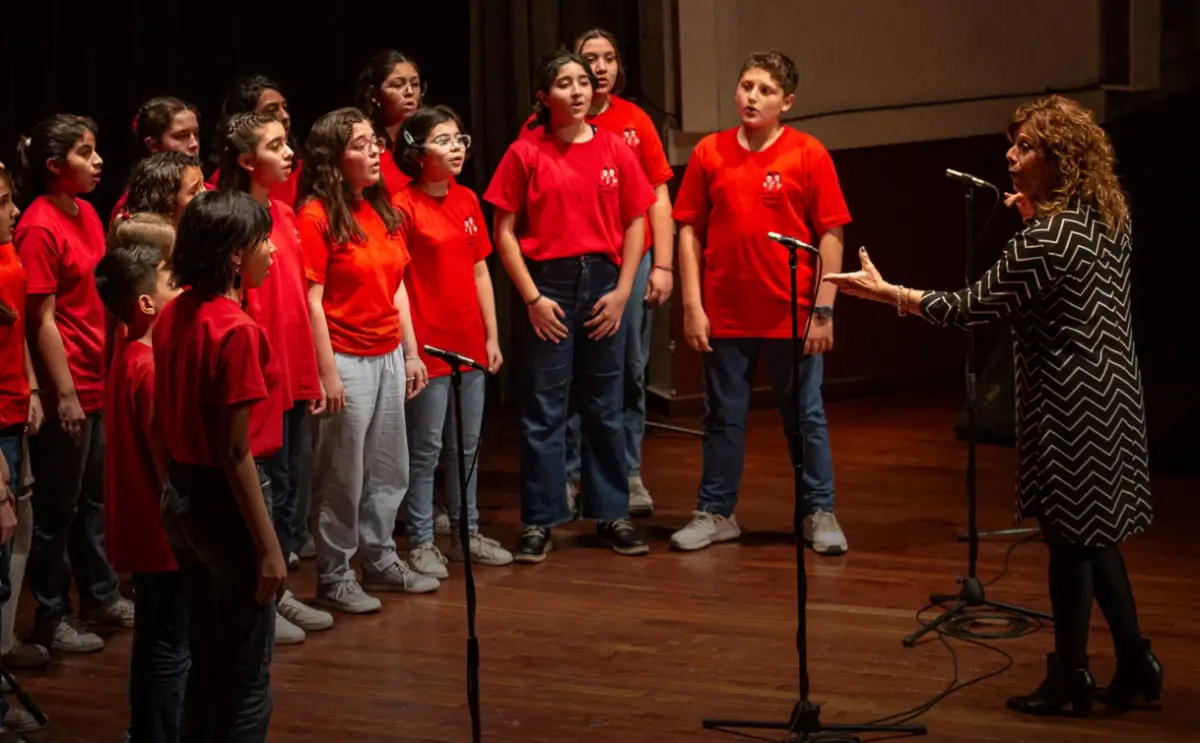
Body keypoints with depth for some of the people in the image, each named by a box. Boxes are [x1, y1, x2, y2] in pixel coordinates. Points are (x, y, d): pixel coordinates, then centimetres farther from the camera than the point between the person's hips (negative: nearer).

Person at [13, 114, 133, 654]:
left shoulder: (86, 215, 8)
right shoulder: (39, 229, -16)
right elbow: (41, 320, -16)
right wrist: (65, 392, -17)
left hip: (99, 382, 8)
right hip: (66, 390, -8)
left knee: (95, 497, 19)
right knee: (57, 507, 3)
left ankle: (100, 596, 31)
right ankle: (50, 616, 13)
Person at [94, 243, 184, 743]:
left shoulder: (128, 358, 7)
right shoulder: (151, 367, -23)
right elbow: (169, 456, -22)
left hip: (141, 527, 10)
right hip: (163, 531, -10)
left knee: (156, 641, 20)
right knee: (170, 649, -1)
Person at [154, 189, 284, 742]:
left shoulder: (172, 316, 3)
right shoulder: (237, 331, -20)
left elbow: (163, 421, 10)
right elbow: (237, 453, -20)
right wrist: (268, 547, -16)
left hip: (180, 497, 8)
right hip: (226, 503, -8)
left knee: (206, 665, 19)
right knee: (247, 684, 3)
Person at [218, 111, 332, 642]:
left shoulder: (283, 214, 10)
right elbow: (239, 308, -16)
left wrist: (311, 373, 15)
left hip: (295, 374, 8)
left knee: (291, 485, 14)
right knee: (267, 488, -1)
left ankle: (278, 591, 23)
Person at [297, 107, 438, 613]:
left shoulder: (384, 211, 10)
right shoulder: (316, 217, -13)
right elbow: (312, 300, -15)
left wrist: (412, 353, 12)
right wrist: (327, 372, -17)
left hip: (388, 356, 7)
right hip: (347, 358, -7)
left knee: (389, 470, 14)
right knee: (343, 476, 0)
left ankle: (381, 560, 28)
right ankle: (333, 578, 10)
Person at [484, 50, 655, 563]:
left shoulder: (614, 150, 4)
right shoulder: (525, 154, -3)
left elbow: (635, 222, 6)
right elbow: (504, 232, -3)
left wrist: (622, 290, -3)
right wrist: (532, 297, -8)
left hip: (602, 282, 2)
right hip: (548, 284, -2)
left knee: (605, 406, 9)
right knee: (543, 409, 1)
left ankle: (612, 514, 17)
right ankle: (539, 521, 7)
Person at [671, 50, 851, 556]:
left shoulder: (808, 155, -4)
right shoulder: (709, 154, 2)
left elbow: (830, 234, -3)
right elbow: (690, 232, 3)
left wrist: (823, 311, -7)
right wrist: (693, 306, -2)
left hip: (792, 315, -2)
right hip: (725, 315, 2)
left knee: (806, 417, 7)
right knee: (723, 417, 10)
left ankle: (819, 514, 16)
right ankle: (716, 514, 20)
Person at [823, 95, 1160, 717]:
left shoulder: (1046, 239, -21)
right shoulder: (1109, 217, 5)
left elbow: (971, 308, -18)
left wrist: (884, 292, -14)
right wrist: (1038, 218, 14)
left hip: (1070, 401, -9)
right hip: (1112, 388, 9)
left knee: (1070, 536, 1)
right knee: (1093, 531, 15)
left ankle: (1069, 677, 10)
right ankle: (1135, 665, 18)